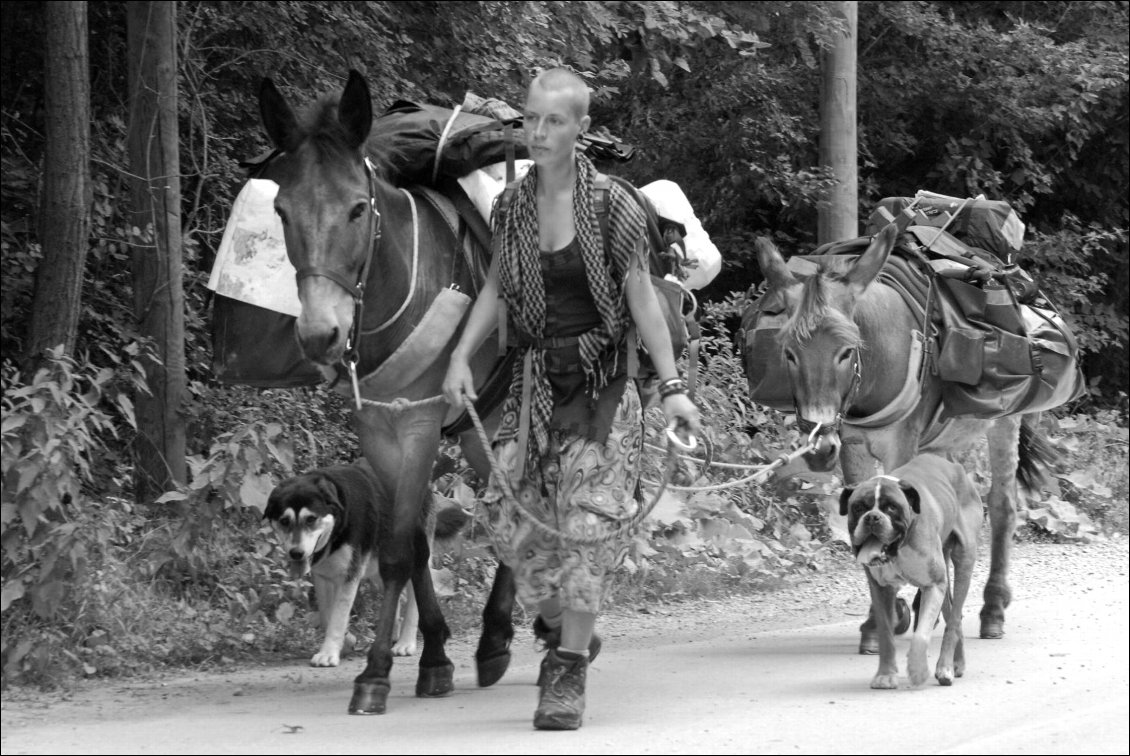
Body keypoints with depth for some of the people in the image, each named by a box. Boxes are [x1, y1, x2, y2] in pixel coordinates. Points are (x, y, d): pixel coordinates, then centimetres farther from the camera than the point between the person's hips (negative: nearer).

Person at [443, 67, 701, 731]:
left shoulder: (612, 206, -7)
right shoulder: (513, 208, 5)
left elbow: (641, 297, -5)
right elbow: (496, 291, 13)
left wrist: (672, 387, -10)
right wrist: (461, 358, -1)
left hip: (600, 380, -4)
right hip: (537, 379, 4)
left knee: (588, 519, -8)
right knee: (513, 517, 0)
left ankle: (568, 675, -2)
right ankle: (565, 631, 27)